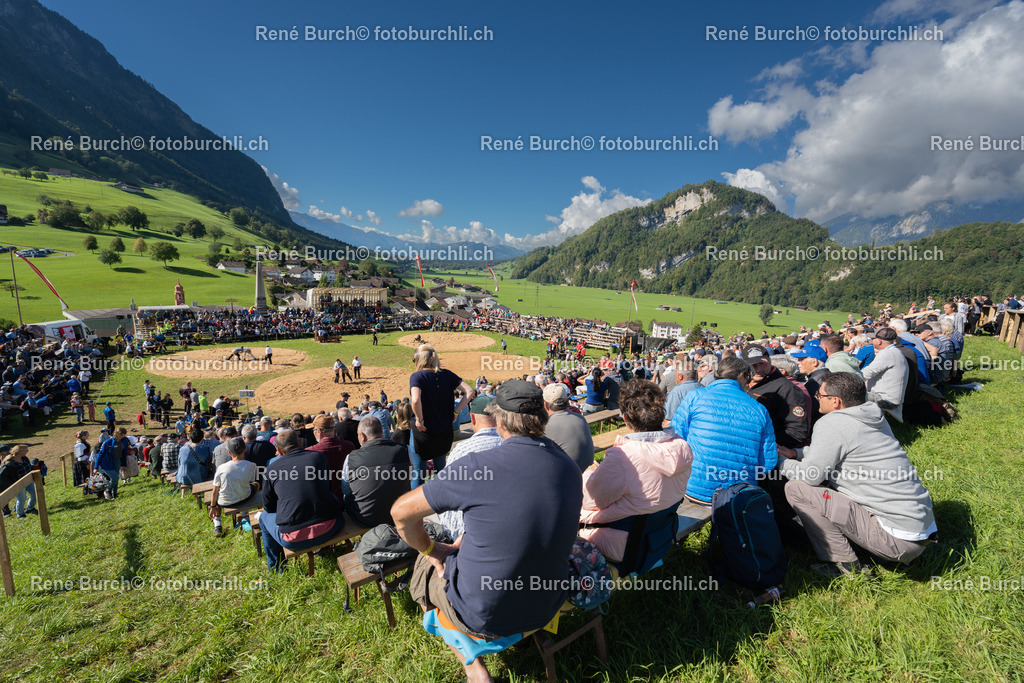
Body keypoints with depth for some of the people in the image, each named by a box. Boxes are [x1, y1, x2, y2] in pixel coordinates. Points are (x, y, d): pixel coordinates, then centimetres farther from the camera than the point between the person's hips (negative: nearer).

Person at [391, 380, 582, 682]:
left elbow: (401, 512, -15)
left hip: (482, 617, -5)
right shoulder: (570, 469, -9)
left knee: (426, 564, 23)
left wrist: (431, 549, 4)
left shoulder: (477, 465, -26)